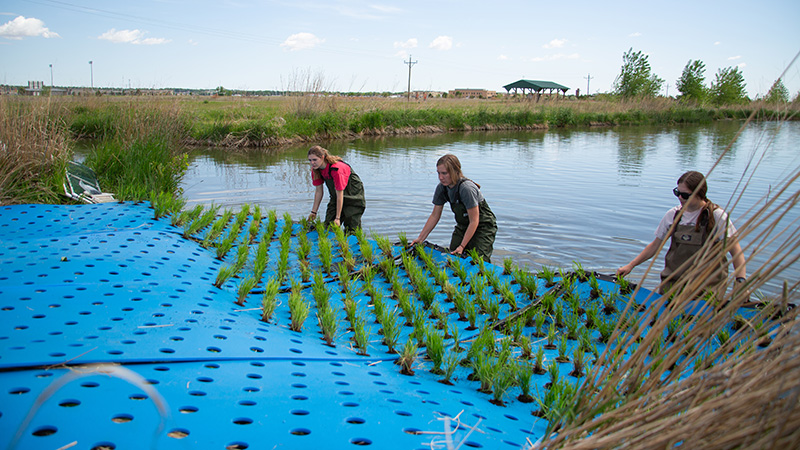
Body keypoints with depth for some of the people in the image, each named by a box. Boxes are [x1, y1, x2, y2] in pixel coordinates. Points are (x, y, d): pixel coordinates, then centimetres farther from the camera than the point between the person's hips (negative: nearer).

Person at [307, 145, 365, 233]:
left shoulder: (336, 169, -34)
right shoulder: (315, 169, -12)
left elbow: (340, 195, -29)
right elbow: (318, 191, -1)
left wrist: (338, 218, -25)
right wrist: (314, 212, 1)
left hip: (354, 196, -7)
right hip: (335, 197, 7)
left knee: (351, 229, -10)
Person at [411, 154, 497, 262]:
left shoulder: (466, 188, -30)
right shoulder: (441, 188, -9)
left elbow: (474, 221, -26)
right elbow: (434, 216, 2)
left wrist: (462, 246, -27)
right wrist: (420, 238, -1)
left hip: (483, 226, -6)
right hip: (463, 226, 6)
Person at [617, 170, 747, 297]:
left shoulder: (716, 216, -5)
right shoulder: (672, 215, 7)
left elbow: (736, 251, -7)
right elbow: (655, 245, 17)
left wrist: (740, 281, -22)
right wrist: (630, 265, 11)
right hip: (673, 280, 4)